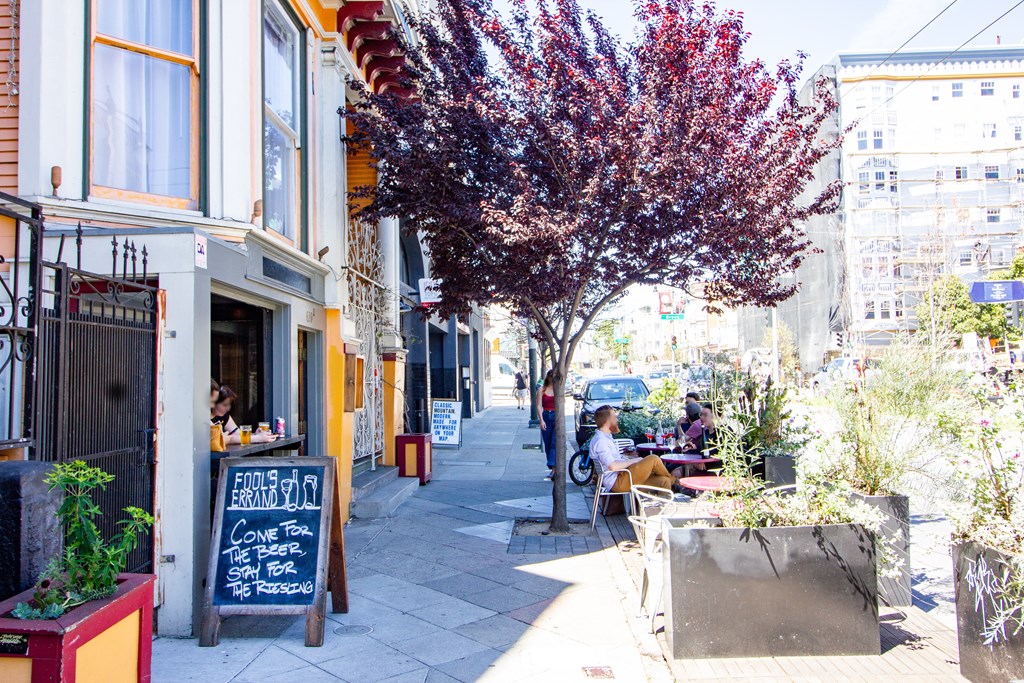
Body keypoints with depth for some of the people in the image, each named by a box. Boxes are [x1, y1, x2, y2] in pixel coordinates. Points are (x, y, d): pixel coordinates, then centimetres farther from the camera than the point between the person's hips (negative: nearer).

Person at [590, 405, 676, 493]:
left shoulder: (606, 438, 18)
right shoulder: (600, 441, -16)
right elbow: (613, 466, -26)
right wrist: (634, 461, -13)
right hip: (617, 483, -10)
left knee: (664, 481, 0)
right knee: (654, 459, -12)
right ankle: (673, 482, 12)